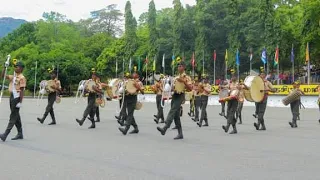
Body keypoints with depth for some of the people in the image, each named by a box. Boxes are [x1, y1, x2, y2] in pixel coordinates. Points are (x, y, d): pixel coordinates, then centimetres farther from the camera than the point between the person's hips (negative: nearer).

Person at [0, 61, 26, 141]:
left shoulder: (22, 78, -11)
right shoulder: (13, 77, 14)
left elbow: (22, 90, -15)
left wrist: (20, 102, -19)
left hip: (17, 98, -9)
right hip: (12, 97, 9)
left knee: (13, 116, -7)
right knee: (16, 116, 12)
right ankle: (20, 134, 19)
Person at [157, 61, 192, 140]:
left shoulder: (187, 77, 0)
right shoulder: (176, 78, 20)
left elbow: (190, 88, -10)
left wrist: (183, 81, -18)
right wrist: (173, 88, 5)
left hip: (180, 95, -7)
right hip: (174, 95, 7)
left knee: (172, 111, -23)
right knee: (176, 115, 4)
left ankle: (164, 128, -35)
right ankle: (180, 134, 9)